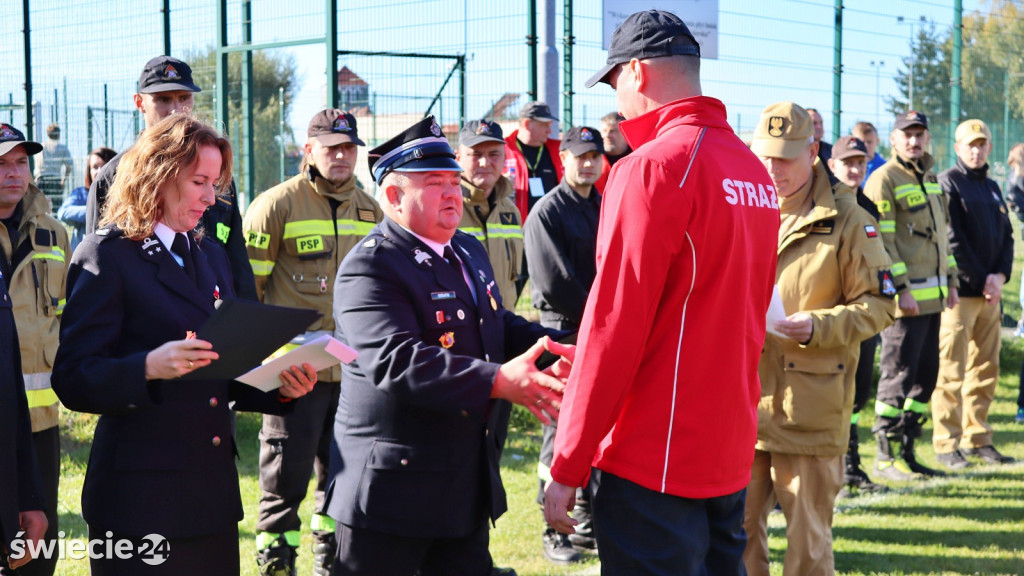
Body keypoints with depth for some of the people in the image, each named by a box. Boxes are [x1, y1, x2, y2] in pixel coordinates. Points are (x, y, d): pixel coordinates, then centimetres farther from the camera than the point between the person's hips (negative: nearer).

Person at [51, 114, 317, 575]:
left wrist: (278, 388, 1)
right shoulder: (106, 256, -6)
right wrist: (149, 368, -29)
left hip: (215, 494, 7)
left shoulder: (212, 257, 17)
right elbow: (73, 381, -13)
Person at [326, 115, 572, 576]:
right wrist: (499, 381, -37)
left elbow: (499, 326, 23)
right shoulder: (369, 269, -17)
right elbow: (397, 360, -30)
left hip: (470, 483, 9)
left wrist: (559, 348, 0)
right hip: (394, 484, -9)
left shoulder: (469, 252, 14)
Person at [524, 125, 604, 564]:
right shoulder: (548, 212, -7)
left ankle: (587, 522, 20)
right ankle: (554, 531, 5)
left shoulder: (607, 209, 14)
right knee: (561, 434, -2)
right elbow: (554, 284, -14)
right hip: (564, 333, -6)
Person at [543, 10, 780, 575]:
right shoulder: (754, 170, 8)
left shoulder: (653, 167, -15)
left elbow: (613, 327, -17)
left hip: (655, 462, -8)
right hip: (731, 452, 8)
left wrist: (566, 468, -12)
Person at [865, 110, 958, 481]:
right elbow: (882, 240, -15)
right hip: (906, 297, -8)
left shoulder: (930, 179, 18)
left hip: (932, 296, 8)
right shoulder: (884, 179, -9)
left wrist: (951, 280, 18)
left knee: (926, 374, 10)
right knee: (899, 374, -4)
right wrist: (900, 289, -19)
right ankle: (886, 455, 5)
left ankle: (907, 448, 19)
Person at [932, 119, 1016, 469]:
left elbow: (1006, 237, 15)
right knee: (952, 372, -6)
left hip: (990, 293, 7)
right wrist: (981, 281, -12)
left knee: (985, 371, 9)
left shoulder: (992, 188, 19)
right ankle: (946, 444, -3)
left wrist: (1000, 275, -2)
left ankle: (977, 438, 16)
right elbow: (952, 241, -11)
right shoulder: (948, 184, -4)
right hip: (959, 292, -7)